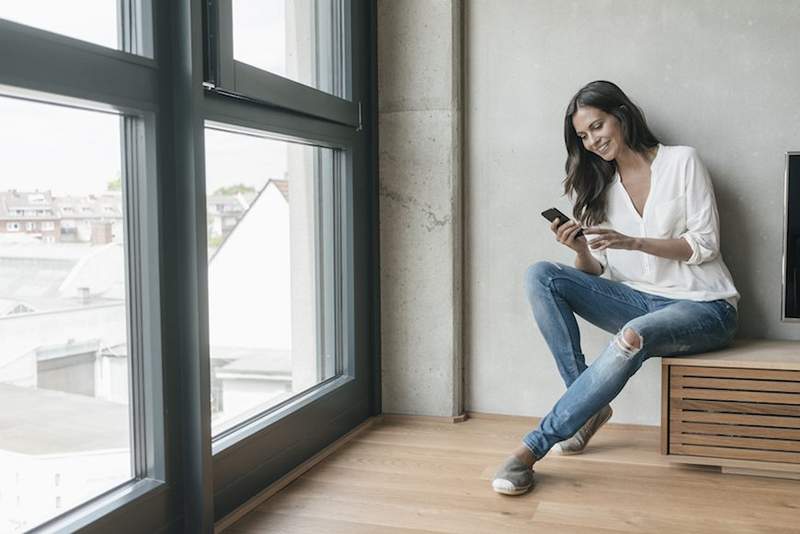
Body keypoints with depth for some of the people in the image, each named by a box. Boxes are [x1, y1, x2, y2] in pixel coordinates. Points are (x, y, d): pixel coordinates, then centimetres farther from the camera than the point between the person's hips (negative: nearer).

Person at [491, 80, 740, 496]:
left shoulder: (682, 162, 0)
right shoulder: (601, 188, 12)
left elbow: (705, 244, -7)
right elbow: (596, 273, 7)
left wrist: (632, 242, -20)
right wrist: (580, 250, -16)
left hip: (702, 306, -4)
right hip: (639, 301, 5)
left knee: (633, 337, -39)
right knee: (541, 276, -17)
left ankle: (532, 447, -31)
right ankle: (589, 405, -17)